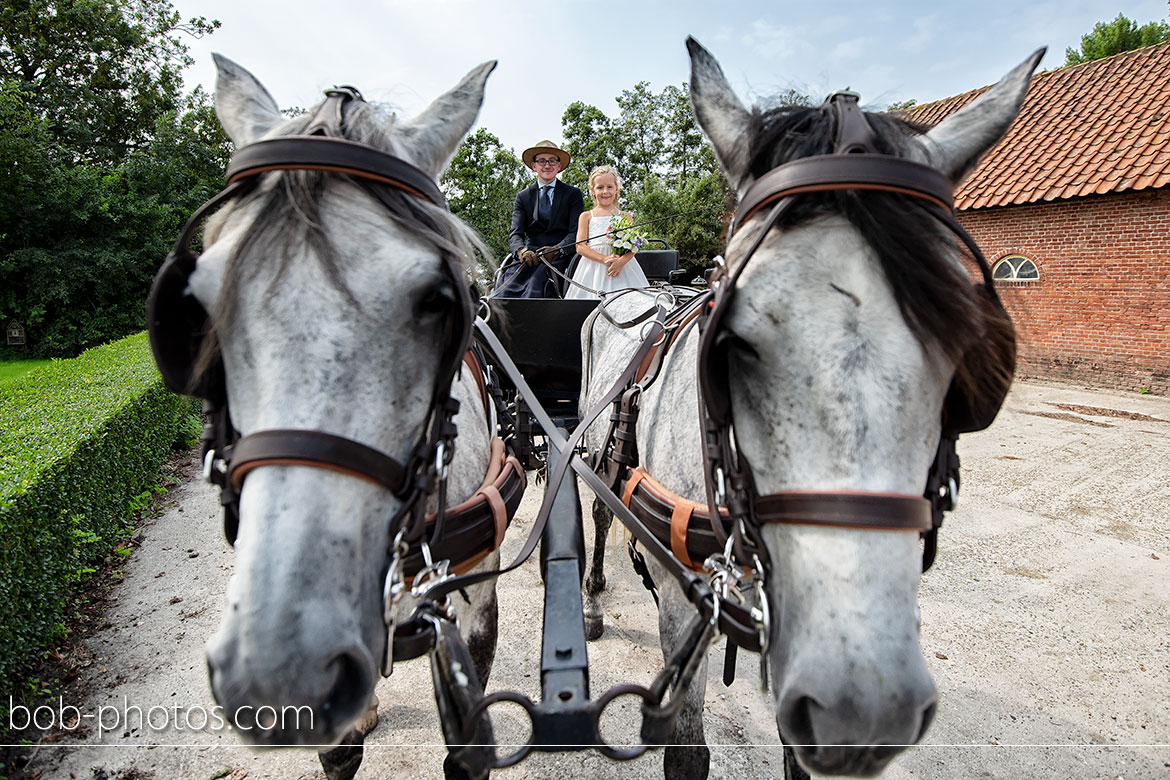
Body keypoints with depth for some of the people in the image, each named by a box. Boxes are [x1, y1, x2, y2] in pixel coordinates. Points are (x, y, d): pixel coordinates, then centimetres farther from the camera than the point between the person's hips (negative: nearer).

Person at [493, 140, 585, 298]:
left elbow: (576, 232, 0)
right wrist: (521, 250, -20)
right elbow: (515, 234, 6)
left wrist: (557, 250, -21)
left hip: (560, 257, -2)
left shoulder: (573, 194, 12)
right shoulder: (522, 197, 17)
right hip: (530, 254, 2)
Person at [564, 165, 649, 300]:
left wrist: (621, 261, -19)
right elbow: (580, 247, 0)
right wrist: (604, 259, -15)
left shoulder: (625, 216, 13)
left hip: (622, 263, 1)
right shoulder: (586, 217, 11)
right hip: (594, 264, -1)